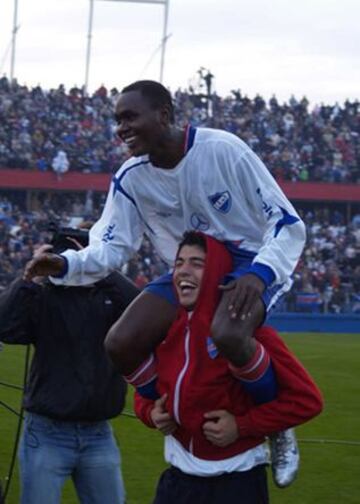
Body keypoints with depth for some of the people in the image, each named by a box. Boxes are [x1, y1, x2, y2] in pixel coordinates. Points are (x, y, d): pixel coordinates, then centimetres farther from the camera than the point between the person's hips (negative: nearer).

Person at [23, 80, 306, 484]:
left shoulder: (223, 149, -21)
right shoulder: (131, 178, -5)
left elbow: (287, 223, -18)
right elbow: (111, 246, -2)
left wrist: (259, 273, -36)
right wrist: (66, 264, -24)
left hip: (250, 263, -6)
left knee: (227, 335, -38)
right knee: (120, 344, -14)